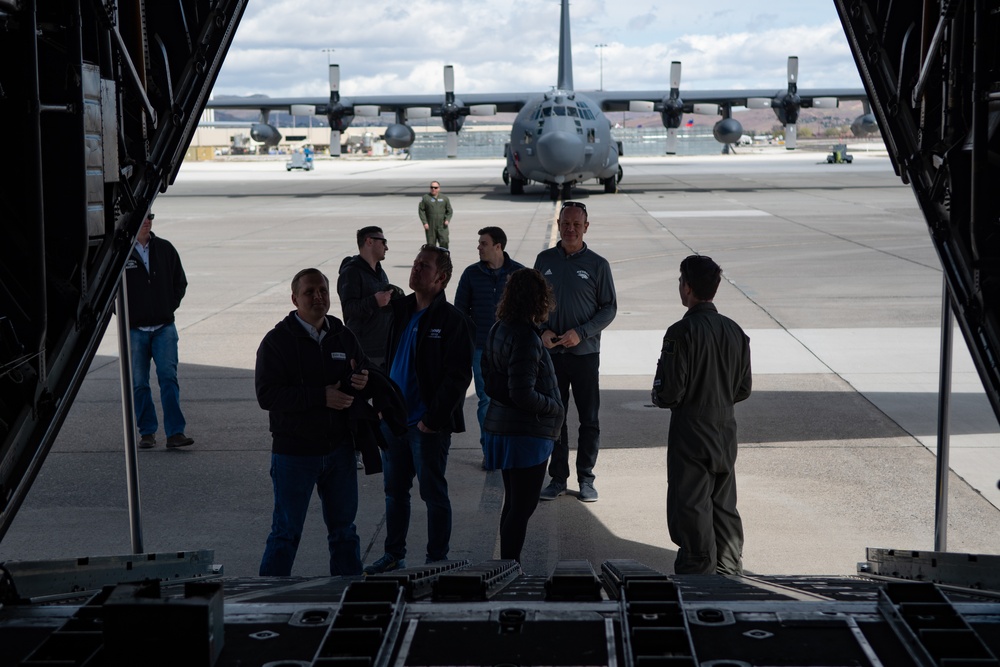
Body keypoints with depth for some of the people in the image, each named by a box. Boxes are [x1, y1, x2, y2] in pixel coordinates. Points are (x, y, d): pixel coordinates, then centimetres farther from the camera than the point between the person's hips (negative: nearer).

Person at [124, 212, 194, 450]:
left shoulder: (165, 249, 7)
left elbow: (180, 282, 17)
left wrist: (170, 306, 6)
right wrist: (124, 315, -1)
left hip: (164, 327, 1)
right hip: (134, 329, -1)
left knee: (169, 376, -8)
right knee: (139, 383, 5)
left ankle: (175, 432, -9)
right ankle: (147, 432, 16)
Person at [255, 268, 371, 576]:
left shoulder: (343, 336, 7)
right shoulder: (277, 340, -8)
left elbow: (366, 375, 17)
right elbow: (266, 395, -18)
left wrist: (363, 382, -10)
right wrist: (321, 396, -23)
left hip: (339, 448, 5)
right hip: (294, 452, -5)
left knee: (344, 527, 15)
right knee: (286, 531, 2)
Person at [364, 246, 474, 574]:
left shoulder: (452, 320, -11)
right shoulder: (399, 310, 8)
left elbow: (458, 377, -14)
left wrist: (433, 419, -16)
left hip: (428, 424, -7)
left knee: (434, 493, 4)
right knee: (394, 490, 15)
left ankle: (437, 560, 15)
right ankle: (394, 555, 28)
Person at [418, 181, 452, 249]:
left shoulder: (444, 198, 9)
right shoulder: (425, 198, 3)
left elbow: (449, 211, 13)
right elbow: (421, 211, 1)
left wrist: (447, 220, -5)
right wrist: (425, 222, -8)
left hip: (442, 226, 1)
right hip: (430, 226, -1)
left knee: (444, 242, -11)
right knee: (431, 244, 0)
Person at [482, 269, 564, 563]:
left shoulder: (499, 330, 6)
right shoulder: (525, 337, -22)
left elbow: (489, 377, 17)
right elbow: (523, 395, -24)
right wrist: (555, 407, -11)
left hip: (501, 427, 9)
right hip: (526, 432, -9)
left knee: (514, 502, 18)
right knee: (522, 506, -1)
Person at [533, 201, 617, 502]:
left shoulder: (597, 265, -2)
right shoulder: (544, 260, 5)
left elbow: (609, 308, -1)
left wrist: (580, 333, -13)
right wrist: (543, 330, -6)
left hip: (585, 353, -2)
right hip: (551, 353, 2)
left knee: (589, 420, 3)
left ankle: (586, 479, 14)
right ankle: (558, 478, 17)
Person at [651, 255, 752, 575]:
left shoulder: (682, 332, -18)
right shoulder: (735, 331, 2)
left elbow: (668, 392, -19)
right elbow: (743, 389, 8)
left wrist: (662, 399, 3)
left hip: (690, 434, -6)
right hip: (726, 434, 6)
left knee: (691, 510, 2)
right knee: (724, 506, 17)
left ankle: (697, 572, 6)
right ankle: (729, 571, 24)